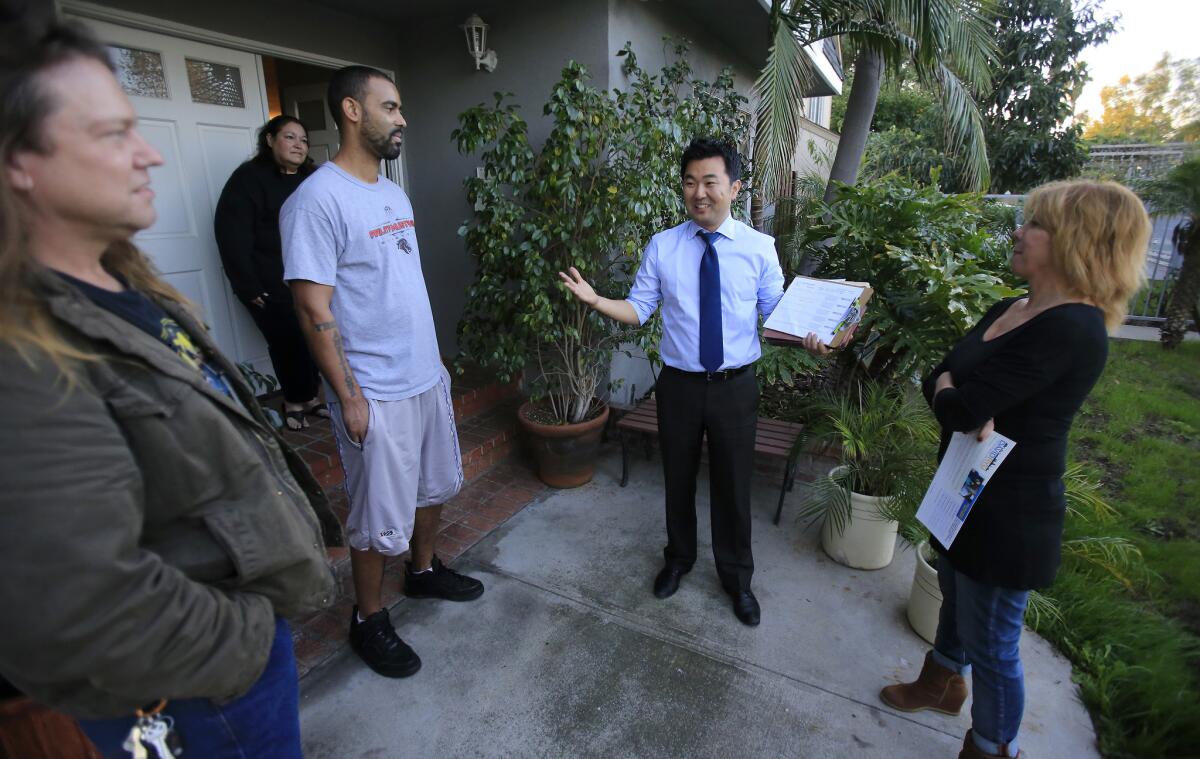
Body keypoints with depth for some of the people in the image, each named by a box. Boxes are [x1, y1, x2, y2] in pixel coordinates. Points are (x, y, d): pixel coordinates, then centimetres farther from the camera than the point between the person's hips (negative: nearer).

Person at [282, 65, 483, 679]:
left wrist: (435, 358, 16)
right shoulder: (317, 200, -15)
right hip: (377, 394, -8)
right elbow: (313, 310, -18)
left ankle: (424, 570, 45)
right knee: (380, 518, 6)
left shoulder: (395, 195, 11)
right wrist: (348, 397, -17)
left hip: (427, 377, 8)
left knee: (434, 485, 22)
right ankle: (368, 621, 29)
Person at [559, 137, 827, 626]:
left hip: (736, 386, 0)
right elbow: (639, 309, -2)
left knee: (733, 484, 12)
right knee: (678, 477, 18)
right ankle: (678, 559, 45)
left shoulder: (759, 248, -2)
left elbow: (775, 315, -1)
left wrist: (806, 338, -21)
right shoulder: (662, 246, -1)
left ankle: (736, 578, 38)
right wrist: (595, 300, -19)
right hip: (678, 384, 1)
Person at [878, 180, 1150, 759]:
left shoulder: (1071, 330, -25)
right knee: (955, 596, 28)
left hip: (1008, 514, -9)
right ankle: (941, 684, 54)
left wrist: (951, 392, -7)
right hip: (966, 493, 9)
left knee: (990, 643, 10)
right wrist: (972, 408, -17)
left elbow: (959, 408, -29)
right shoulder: (1007, 310, 6)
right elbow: (939, 378, 3)